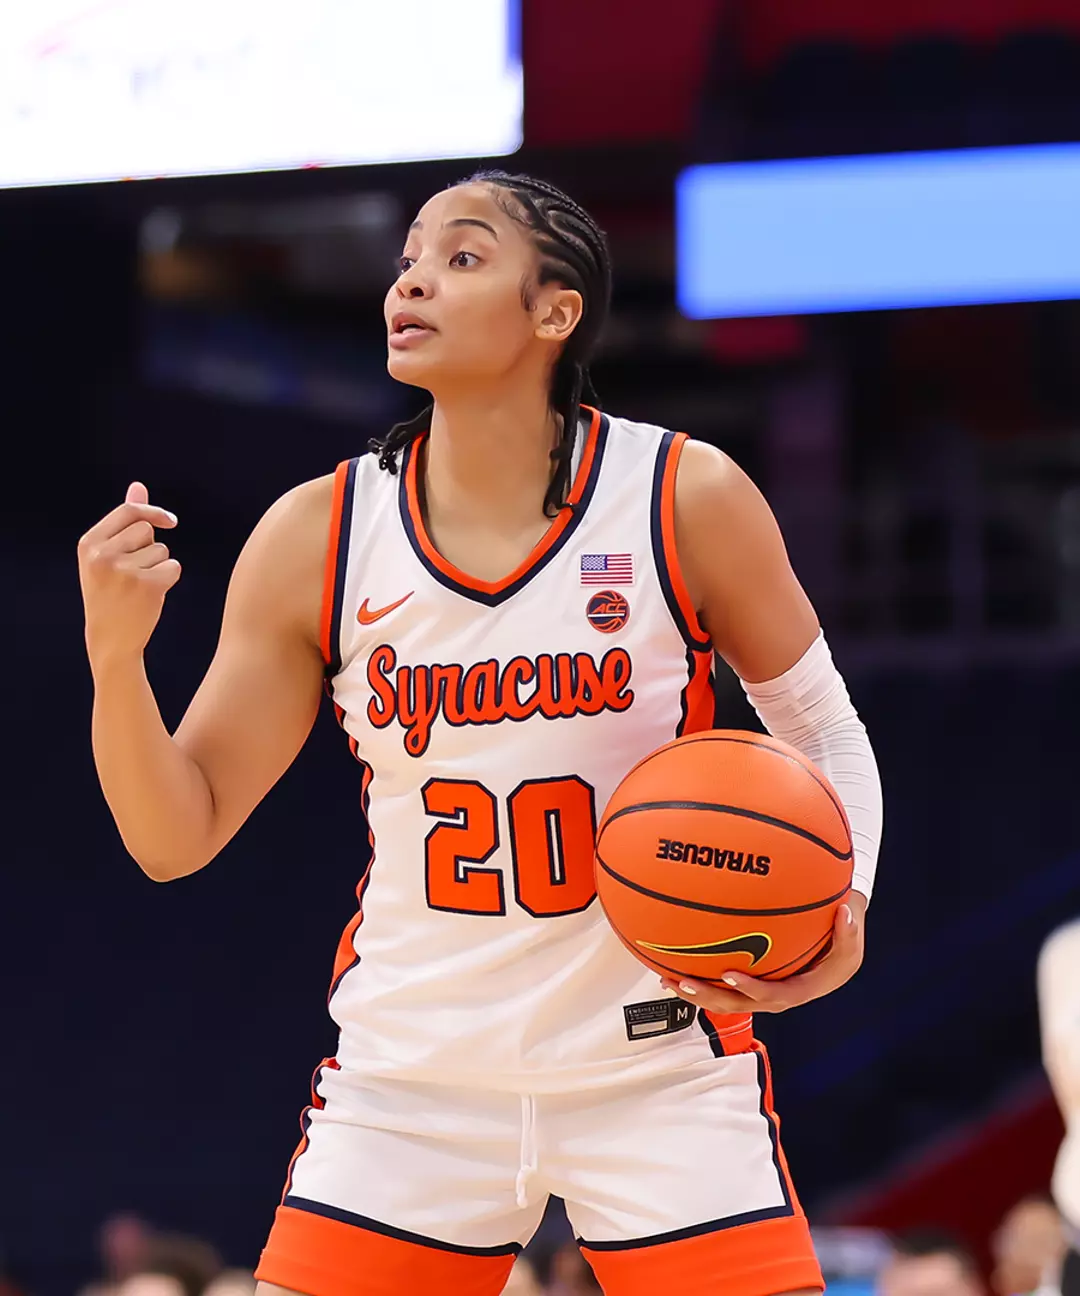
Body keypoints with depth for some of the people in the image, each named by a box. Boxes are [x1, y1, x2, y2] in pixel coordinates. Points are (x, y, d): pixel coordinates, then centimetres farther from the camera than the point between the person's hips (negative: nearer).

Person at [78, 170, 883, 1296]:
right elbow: (175, 837, 0)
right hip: (413, 1077, 2)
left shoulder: (688, 501, -7)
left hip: (659, 1067, -1)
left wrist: (842, 907, -13)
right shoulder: (315, 538, -3)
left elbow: (823, 733, 6)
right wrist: (115, 657, -18)